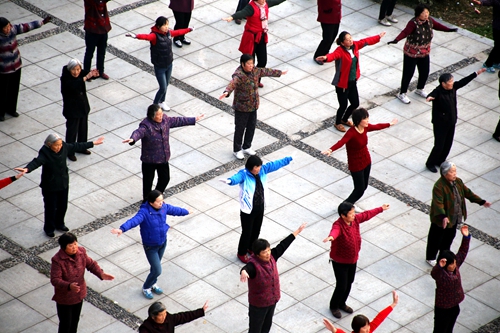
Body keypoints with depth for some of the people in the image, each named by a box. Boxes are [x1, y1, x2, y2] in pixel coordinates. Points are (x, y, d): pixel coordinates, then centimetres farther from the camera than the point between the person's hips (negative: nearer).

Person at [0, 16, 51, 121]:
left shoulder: (13, 29, -9)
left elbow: (27, 26, 0)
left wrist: (42, 22, 5)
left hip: (16, 65, 6)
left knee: (14, 89, 20)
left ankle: (11, 109, 41)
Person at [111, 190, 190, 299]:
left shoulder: (164, 207, -10)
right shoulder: (144, 212, -31)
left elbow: (175, 210, 12)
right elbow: (134, 220, -47)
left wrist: (186, 212, 31)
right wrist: (122, 229, -66)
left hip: (163, 242, 6)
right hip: (151, 246, -6)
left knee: (155, 266, 25)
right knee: (157, 271, -1)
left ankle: (153, 284, 52)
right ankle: (146, 288, 28)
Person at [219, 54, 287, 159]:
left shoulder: (255, 71, -1)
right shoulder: (239, 75, -26)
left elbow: (266, 71, 16)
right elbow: (232, 83, -45)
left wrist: (280, 73, 30)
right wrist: (227, 92, -67)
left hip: (253, 106, 7)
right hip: (241, 108, -7)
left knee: (251, 127, 18)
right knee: (240, 129, 6)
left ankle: (247, 147, 38)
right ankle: (237, 150, 23)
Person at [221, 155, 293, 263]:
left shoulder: (262, 170, -8)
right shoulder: (244, 174, -26)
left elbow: (275, 164, 2)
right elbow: (237, 178, -48)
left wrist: (289, 159, 10)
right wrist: (229, 181, -71)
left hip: (260, 208, 6)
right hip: (248, 210, -6)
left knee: (256, 230, 24)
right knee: (247, 232, 9)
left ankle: (251, 248, 50)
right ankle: (242, 253, 33)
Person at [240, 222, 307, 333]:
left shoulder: (271, 257, -11)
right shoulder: (253, 265, -32)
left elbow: (283, 245, -2)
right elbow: (247, 268, -54)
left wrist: (297, 231, 4)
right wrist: (243, 272, -80)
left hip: (272, 300, 7)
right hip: (258, 304, -7)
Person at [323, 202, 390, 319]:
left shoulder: (355, 220, -10)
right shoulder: (338, 225, -33)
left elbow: (367, 214, 8)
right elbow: (335, 231, -57)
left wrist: (381, 209, 21)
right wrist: (331, 237, -81)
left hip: (353, 259, 7)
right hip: (339, 261, -7)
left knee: (349, 283, 21)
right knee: (342, 286, 1)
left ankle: (342, 304, 45)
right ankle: (334, 306, 28)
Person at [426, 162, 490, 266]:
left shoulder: (458, 181, -6)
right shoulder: (439, 186, -30)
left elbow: (467, 193, 7)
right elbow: (438, 203, -37)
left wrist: (481, 202, 7)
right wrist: (443, 217, -51)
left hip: (454, 217, 8)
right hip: (441, 219, -7)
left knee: (450, 235, 27)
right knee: (436, 238, 12)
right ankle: (430, 258, 33)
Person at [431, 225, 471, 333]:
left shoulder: (455, 266, -10)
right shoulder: (440, 273, -32)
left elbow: (462, 252, -2)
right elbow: (434, 273, -56)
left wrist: (466, 237, -13)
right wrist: (439, 266, -77)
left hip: (454, 306, 7)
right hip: (443, 309, -7)